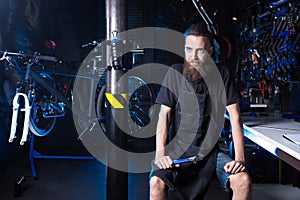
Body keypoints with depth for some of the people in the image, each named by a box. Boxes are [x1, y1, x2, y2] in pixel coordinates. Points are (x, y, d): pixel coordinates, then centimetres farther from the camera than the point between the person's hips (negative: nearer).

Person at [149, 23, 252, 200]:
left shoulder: (221, 74, -1)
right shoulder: (175, 73, -2)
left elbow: (235, 116, -3)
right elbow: (164, 114, -5)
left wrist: (239, 157, -13)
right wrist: (160, 152, -18)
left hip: (210, 150, 1)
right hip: (178, 148, -1)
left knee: (243, 180, -22)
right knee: (157, 182, -27)